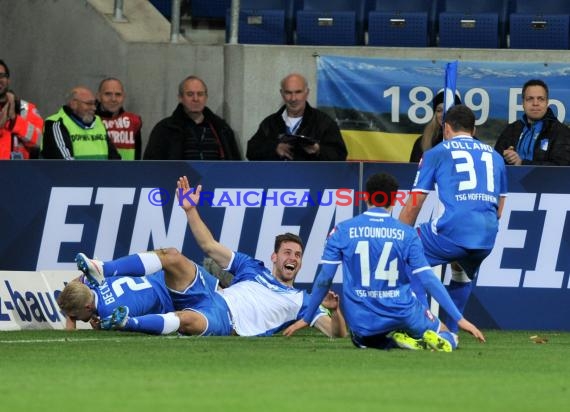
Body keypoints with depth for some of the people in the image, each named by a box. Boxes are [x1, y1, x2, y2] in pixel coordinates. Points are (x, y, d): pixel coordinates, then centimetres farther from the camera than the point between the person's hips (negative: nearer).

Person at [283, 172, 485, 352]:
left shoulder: (342, 231, -2)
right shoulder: (407, 234, -2)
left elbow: (323, 279, -2)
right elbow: (428, 279, -5)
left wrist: (306, 319, 11)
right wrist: (459, 319, -1)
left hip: (361, 322, 0)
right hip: (402, 314, 0)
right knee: (446, 338, 24)